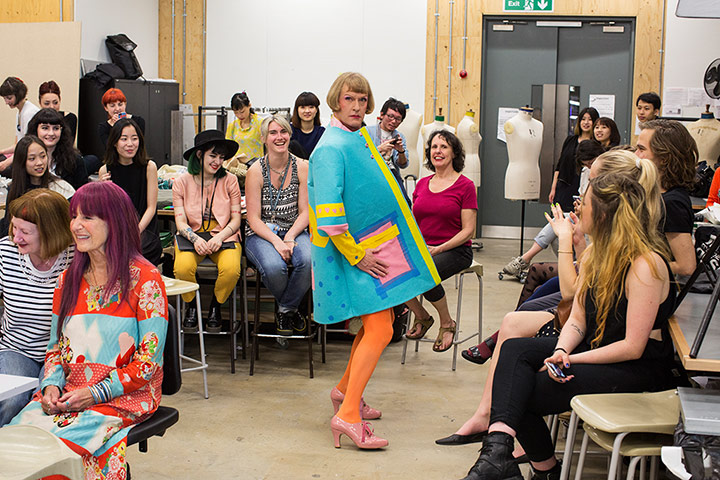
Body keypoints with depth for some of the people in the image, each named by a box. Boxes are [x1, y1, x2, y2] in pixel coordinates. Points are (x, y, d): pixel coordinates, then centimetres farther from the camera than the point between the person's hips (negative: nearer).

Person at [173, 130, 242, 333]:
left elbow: (236, 219, 1)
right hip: (192, 236, 0)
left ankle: (215, 307, 0)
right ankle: (191, 307, 1)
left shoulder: (229, 181, 3)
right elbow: (180, 221, -1)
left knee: (231, 269, -33)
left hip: (224, 236, 0)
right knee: (183, 268, -33)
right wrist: (195, 239, -22)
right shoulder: (182, 182, 4)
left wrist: (220, 237, -18)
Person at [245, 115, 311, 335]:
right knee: (274, 266, -34)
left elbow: (305, 212, 1)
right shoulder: (256, 171, -4)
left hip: (294, 231, 2)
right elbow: (254, 218, -7)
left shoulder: (301, 167, 1)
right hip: (261, 234, -2)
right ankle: (291, 308, 0)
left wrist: (289, 238, -16)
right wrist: (276, 242, -22)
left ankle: (285, 309, -5)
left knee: (308, 260, -32)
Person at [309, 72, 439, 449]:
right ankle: (348, 415, -13)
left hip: (374, 245, 10)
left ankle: (345, 390, 32)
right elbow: (328, 213, -24)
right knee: (379, 330, -14)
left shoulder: (359, 140, 13)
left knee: (377, 324, 16)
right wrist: (355, 255, -21)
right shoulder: (333, 147, -17)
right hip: (352, 249, -10)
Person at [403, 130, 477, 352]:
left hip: (455, 250, -5)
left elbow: (468, 230, -7)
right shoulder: (422, 184, 13)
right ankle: (421, 317, 3)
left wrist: (438, 249, -18)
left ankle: (447, 323, -6)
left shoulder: (465, 186, -3)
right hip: (421, 248, 5)